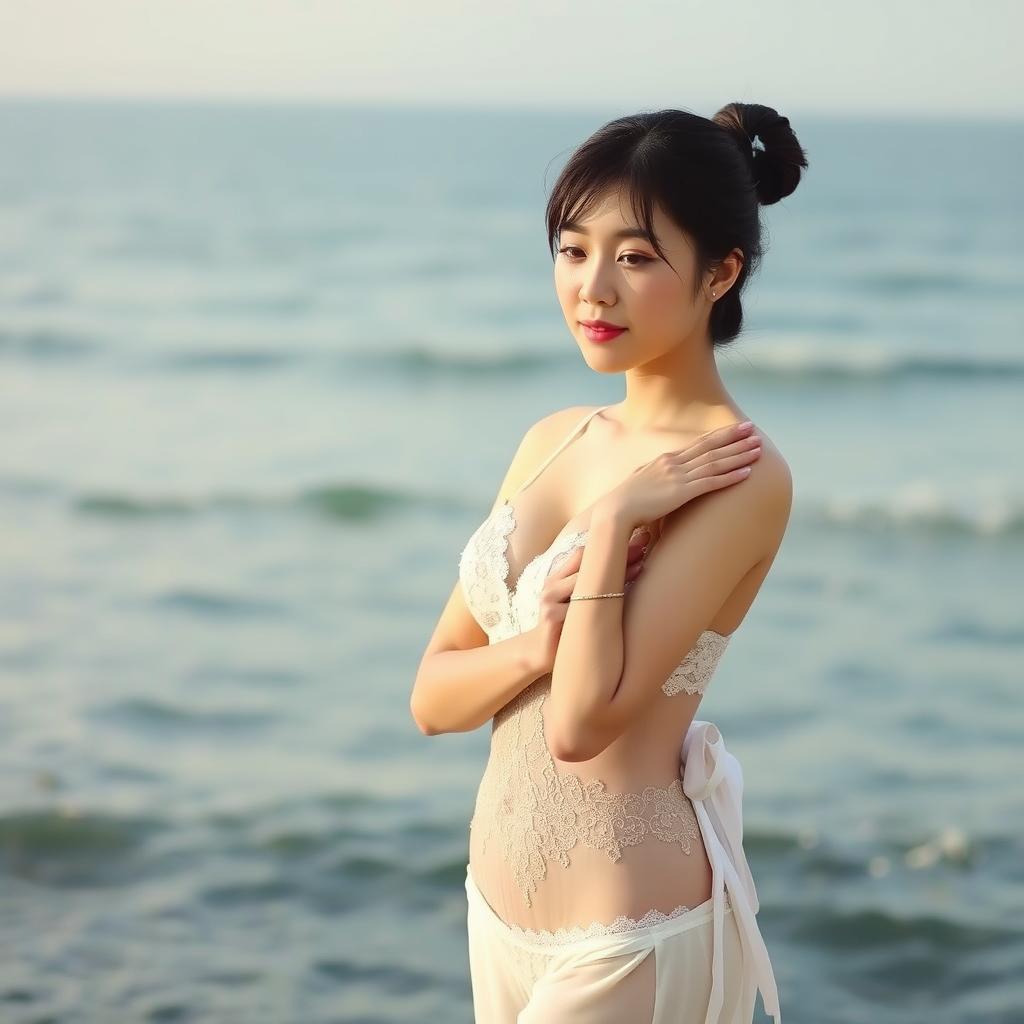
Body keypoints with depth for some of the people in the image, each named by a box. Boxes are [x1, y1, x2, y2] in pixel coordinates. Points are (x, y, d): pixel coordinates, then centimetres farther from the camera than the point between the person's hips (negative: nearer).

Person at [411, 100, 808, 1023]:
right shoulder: (555, 439, 6)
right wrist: (537, 645, -13)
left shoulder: (741, 478, -15)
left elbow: (582, 721, -21)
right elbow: (433, 696, 4)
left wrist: (615, 519, -20)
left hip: (627, 936, -7)